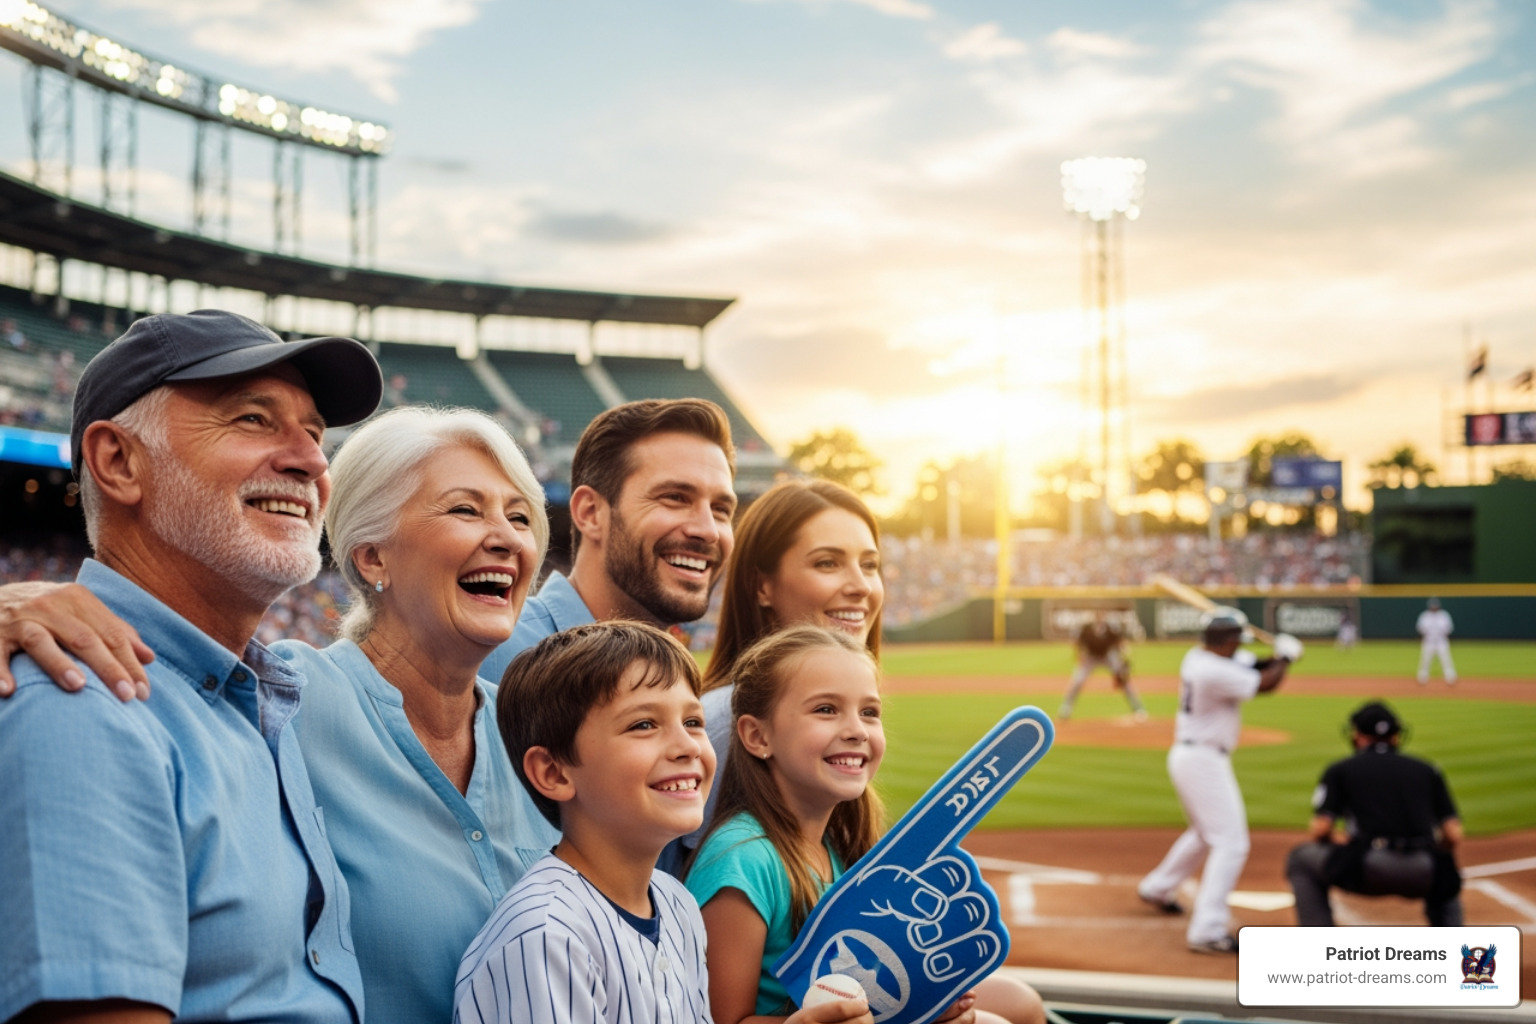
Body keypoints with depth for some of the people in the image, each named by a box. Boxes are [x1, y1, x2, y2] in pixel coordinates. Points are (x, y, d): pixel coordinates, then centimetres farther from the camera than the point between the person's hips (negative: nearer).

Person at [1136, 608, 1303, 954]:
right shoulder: (1215, 672, -24)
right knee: (1231, 843, -11)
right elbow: (1266, 684, -17)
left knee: (1206, 833, 29)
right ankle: (1207, 931, -15)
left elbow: (1248, 668, 11)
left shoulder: (1197, 658, 4)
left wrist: (1276, 658, -8)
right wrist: (1286, 656, 0)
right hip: (1203, 760, -10)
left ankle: (1157, 888, 44)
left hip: (1188, 754, 10)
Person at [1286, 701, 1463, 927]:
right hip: (1424, 874, 3)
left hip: (1368, 868, -3)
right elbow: (1453, 836, 12)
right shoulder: (1427, 770, 20)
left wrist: (1338, 843, 25)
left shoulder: (1340, 770, 14)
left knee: (1301, 860, 23)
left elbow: (1320, 830, 4)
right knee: (1447, 879, 39)